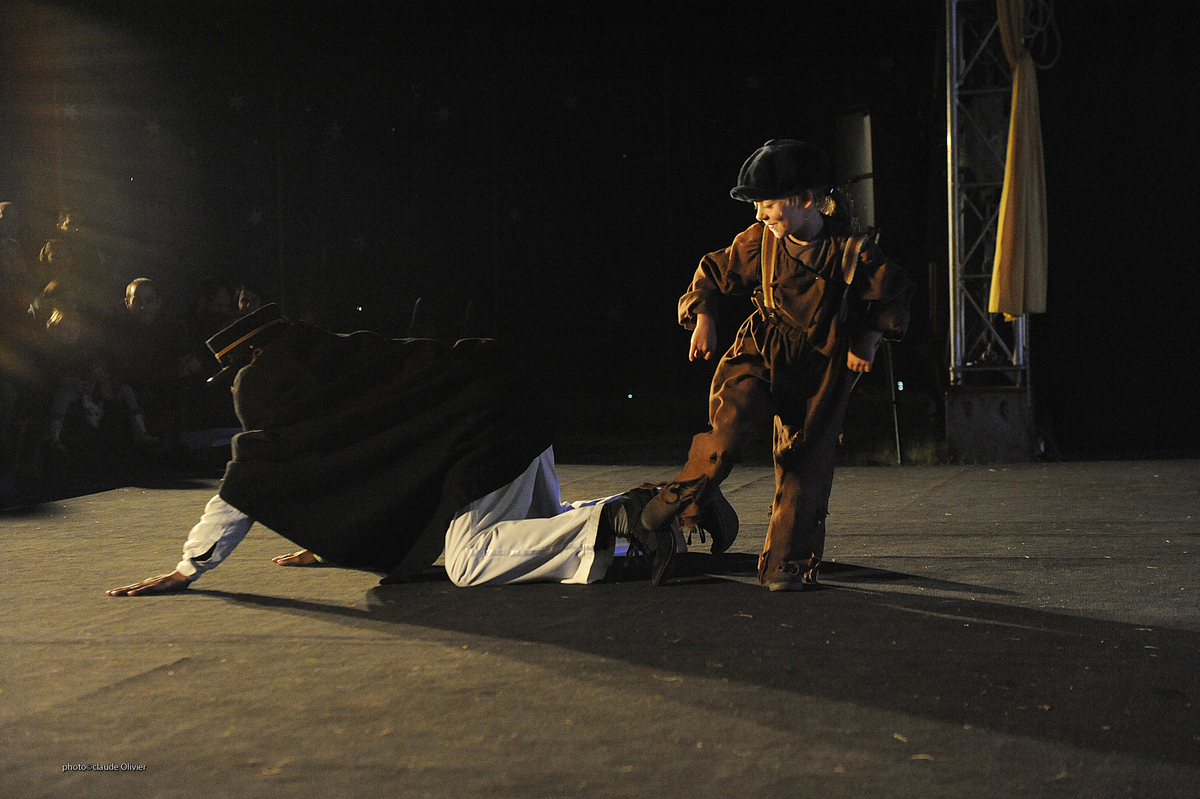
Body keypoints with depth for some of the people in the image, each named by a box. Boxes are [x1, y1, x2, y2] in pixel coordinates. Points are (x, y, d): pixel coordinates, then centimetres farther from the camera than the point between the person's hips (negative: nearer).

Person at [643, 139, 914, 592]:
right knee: (731, 422, -25)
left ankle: (788, 563, 9)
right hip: (760, 355, 1)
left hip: (819, 370, -1)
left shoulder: (851, 251, -11)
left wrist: (867, 341, -2)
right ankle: (678, 507, -10)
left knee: (806, 461, -2)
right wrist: (703, 319, -4)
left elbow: (894, 293, 5)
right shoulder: (759, 240, -6)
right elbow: (713, 273, 9)